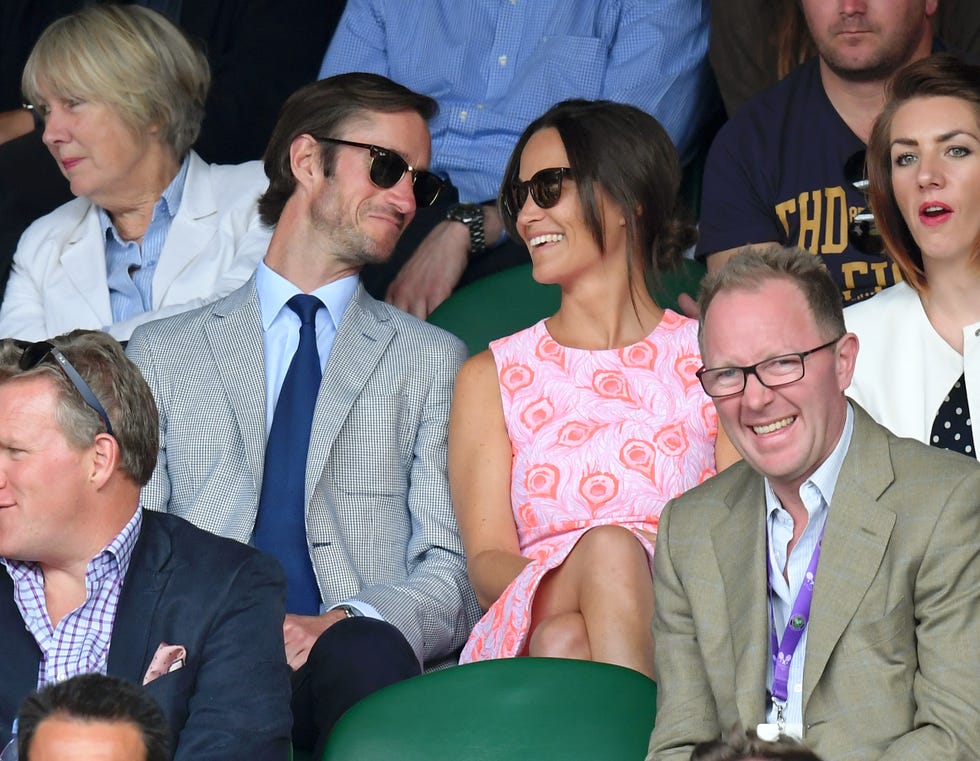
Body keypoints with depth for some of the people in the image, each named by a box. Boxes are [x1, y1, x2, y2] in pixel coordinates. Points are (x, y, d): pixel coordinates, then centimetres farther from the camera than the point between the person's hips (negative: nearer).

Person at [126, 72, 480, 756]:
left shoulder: (432, 360, 21)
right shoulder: (165, 353, 21)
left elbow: (454, 571, 9)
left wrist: (344, 623, -14)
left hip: (354, 653, 1)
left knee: (364, 651, -37)